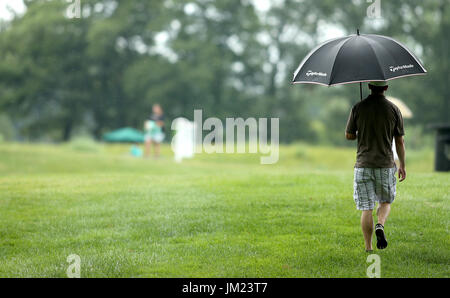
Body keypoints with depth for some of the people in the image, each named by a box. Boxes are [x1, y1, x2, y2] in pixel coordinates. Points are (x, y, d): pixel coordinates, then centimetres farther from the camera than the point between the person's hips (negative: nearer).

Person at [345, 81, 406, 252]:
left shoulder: (358, 108, -3)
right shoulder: (393, 109, -2)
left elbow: (348, 135, 4)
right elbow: (400, 142, 2)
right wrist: (402, 166, 11)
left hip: (363, 165, 0)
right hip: (386, 165, 0)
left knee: (366, 207, 4)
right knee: (385, 201, 19)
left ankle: (368, 248, 4)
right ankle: (380, 225, -10)